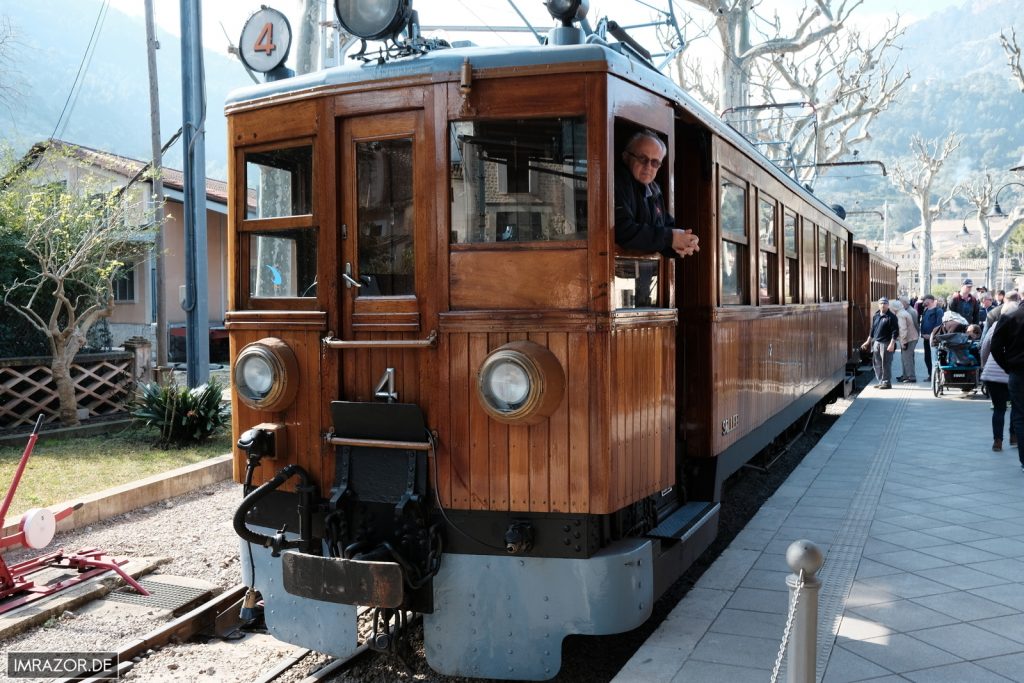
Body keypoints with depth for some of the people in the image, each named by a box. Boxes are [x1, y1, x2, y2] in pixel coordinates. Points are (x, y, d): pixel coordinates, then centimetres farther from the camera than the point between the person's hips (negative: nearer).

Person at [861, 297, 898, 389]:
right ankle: (880, 382, 19)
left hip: (886, 343, -7)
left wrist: (892, 344, -18)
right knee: (876, 364, 10)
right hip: (876, 343, 7)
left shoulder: (891, 316, -7)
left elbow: (895, 331, -11)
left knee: (885, 364, -3)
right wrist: (868, 342, 21)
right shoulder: (875, 316, 13)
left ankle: (886, 382, 5)